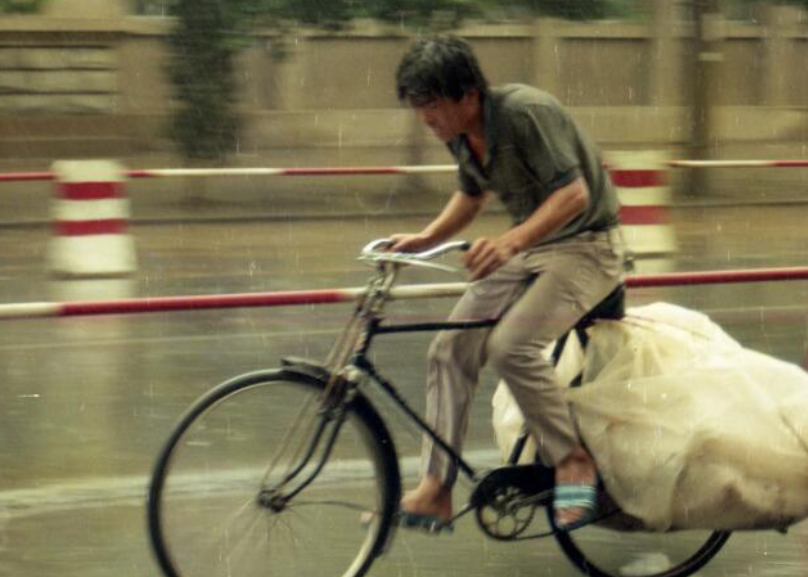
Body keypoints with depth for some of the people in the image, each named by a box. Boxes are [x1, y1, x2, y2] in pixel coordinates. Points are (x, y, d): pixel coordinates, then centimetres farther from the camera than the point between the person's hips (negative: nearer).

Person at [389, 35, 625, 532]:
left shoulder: (527, 113, -24)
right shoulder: (461, 135, 2)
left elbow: (574, 193, -29)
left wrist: (510, 241, -40)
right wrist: (425, 239, 5)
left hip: (584, 246, -8)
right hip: (527, 249, 8)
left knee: (512, 344, -28)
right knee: (451, 349, -5)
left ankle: (573, 461, -12)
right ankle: (435, 491, -3)